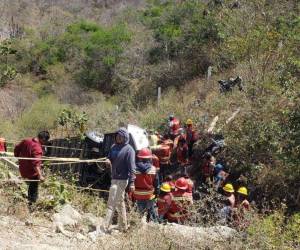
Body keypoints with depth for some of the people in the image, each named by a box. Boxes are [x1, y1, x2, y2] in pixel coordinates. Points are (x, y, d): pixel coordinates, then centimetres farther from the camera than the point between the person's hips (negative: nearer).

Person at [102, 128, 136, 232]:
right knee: (120, 203, 16)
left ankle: (105, 227, -13)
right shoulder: (114, 147, 11)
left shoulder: (129, 150, -11)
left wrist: (132, 182, -20)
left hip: (121, 180, -8)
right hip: (114, 178, 8)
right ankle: (123, 226, 26)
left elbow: (131, 167, -15)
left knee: (112, 204, -11)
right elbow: (110, 158, 21)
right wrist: (108, 161, -5)